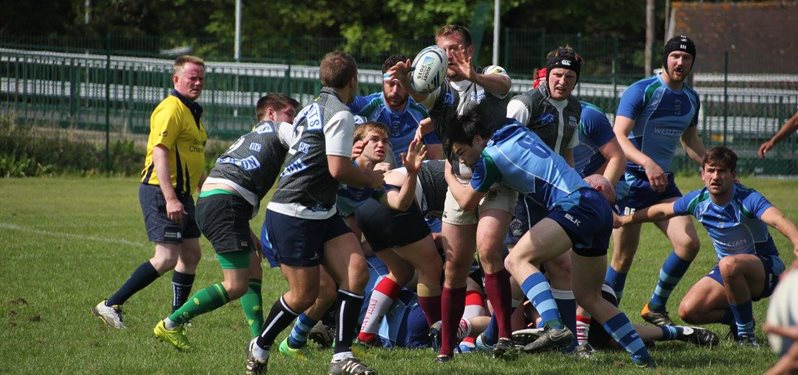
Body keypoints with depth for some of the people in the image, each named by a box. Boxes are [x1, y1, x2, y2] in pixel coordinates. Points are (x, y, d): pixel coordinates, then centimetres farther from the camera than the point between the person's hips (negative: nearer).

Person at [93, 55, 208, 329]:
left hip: (181, 194, 10)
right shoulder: (171, 109, -14)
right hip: (162, 193, -10)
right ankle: (111, 305, -12)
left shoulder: (192, 112, 19)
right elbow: (159, 153, -23)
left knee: (191, 253, 11)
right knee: (167, 258, -14)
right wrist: (170, 199, -30)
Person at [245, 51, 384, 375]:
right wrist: (371, 178, -2)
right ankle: (259, 349, 21)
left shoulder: (311, 110, 16)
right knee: (304, 295, -2)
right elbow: (338, 169, -19)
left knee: (356, 272, -5)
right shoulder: (340, 114, -13)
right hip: (294, 216, -10)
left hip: (321, 214, 10)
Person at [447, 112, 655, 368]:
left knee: (517, 260, -17)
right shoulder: (515, 129, 18)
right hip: (600, 209, 9)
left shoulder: (489, 157, -3)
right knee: (589, 297, 17)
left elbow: (466, 202, 13)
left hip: (576, 205, -9)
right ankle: (643, 358, 16)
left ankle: (554, 327, -35)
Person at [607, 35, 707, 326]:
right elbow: (618, 136, -19)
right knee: (624, 257, -4)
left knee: (688, 243, -9)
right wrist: (647, 163, -34)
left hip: (664, 182, 6)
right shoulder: (642, 91, -10)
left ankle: (656, 307, 8)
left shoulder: (691, 99, 12)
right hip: (631, 179, -6)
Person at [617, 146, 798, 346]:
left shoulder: (748, 199, -24)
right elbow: (661, 211, 12)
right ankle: (738, 318, 14)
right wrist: (623, 220, 19)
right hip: (728, 272, 6)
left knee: (729, 265, -39)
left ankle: (746, 332, -22)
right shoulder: (698, 200, -6)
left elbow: (776, 219, -45)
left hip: (765, 268, -6)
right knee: (688, 311, -11)